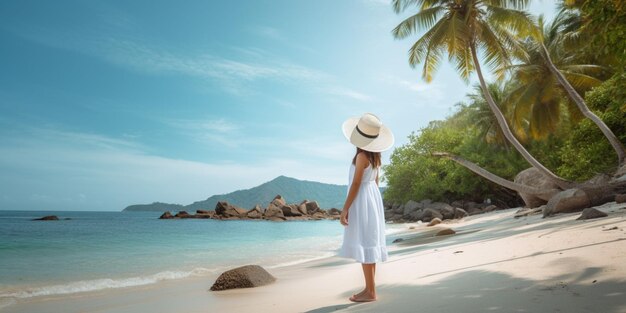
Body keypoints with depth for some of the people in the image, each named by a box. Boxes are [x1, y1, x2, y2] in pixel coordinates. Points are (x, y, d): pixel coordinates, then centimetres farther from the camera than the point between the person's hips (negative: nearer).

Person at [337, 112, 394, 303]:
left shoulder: (362, 156, -16)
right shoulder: (375, 155, 9)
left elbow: (356, 184, -18)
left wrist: (344, 209, -15)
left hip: (362, 201, -9)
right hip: (372, 197, 9)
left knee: (364, 245, -4)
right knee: (369, 244, 12)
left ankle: (370, 292, 2)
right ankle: (369, 289, 19)